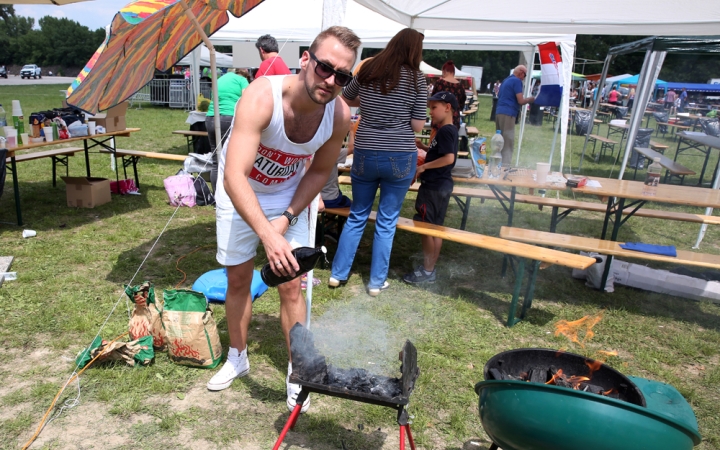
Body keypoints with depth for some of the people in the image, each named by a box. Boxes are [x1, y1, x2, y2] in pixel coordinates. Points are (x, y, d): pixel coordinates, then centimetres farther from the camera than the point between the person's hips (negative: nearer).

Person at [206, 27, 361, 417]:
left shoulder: (340, 115, -22)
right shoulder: (261, 97, -35)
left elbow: (320, 171, -4)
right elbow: (234, 177, -43)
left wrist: (288, 216, -16)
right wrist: (268, 236, -54)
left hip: (289, 194, 2)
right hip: (240, 191, -1)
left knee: (291, 285, -1)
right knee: (238, 279, 10)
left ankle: (297, 372, 18)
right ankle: (237, 358, 33)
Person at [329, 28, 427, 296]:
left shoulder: (368, 70, 4)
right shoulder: (416, 78, -5)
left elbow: (345, 99, 19)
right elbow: (418, 125, -5)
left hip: (365, 154, 3)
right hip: (400, 158, -2)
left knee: (357, 216, 17)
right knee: (387, 222, 9)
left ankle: (338, 273, 25)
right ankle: (377, 282, 20)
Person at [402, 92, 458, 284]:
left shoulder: (445, 131, -17)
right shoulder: (447, 130, 13)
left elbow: (449, 158, -26)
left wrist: (423, 167, -20)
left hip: (434, 187, -10)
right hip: (440, 185, 10)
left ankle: (427, 271, 7)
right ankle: (430, 268, 22)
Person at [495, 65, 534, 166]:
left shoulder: (505, 80, 21)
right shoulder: (517, 81, -6)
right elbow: (520, 101, -12)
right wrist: (530, 99, 8)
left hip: (499, 112, 9)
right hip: (508, 114, -9)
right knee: (508, 143, -6)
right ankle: (505, 166, -8)